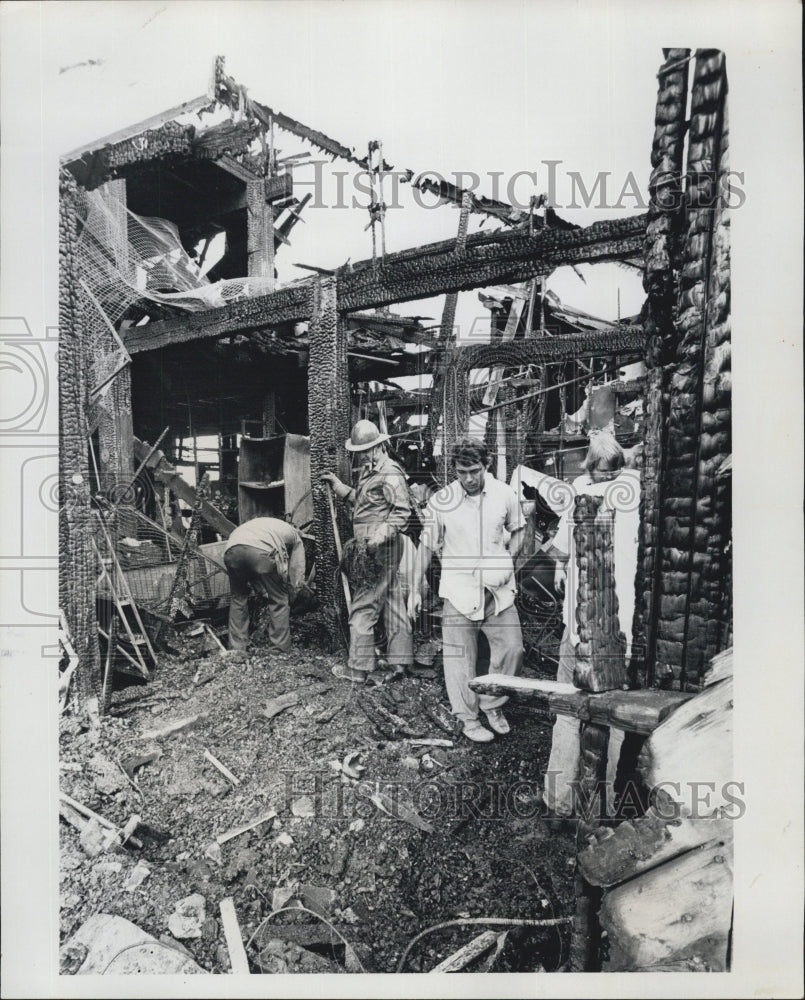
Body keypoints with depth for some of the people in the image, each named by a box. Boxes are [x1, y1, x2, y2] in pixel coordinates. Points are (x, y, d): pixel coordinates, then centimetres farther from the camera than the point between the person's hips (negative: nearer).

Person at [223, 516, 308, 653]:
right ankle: (278, 652, 13)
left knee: (238, 598, 25)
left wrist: (263, 593, 44)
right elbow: (297, 577, 26)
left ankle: (236, 649, 25)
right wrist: (290, 599, 41)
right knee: (279, 601, 12)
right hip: (262, 551, -5)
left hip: (231, 549, 5)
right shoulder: (296, 539, 32)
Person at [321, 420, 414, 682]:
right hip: (370, 546, 10)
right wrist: (337, 484, 23)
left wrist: (381, 535, -31)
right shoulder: (369, 471, 16)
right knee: (392, 602, 14)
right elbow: (361, 499, 27)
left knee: (362, 607, -4)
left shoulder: (389, 472, -15)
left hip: (379, 549, -10)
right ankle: (400, 660, 23)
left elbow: (402, 510, -22)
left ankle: (358, 668, 5)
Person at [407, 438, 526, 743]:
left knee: (512, 648, 4)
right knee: (459, 656, 5)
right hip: (458, 589, -2)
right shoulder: (440, 501, -8)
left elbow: (516, 530, 15)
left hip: (498, 589, 2)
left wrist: (508, 560, -1)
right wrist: (415, 590, 3)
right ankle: (468, 719, 22)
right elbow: (426, 546, 2)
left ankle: (492, 703, 28)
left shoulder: (504, 494, -3)